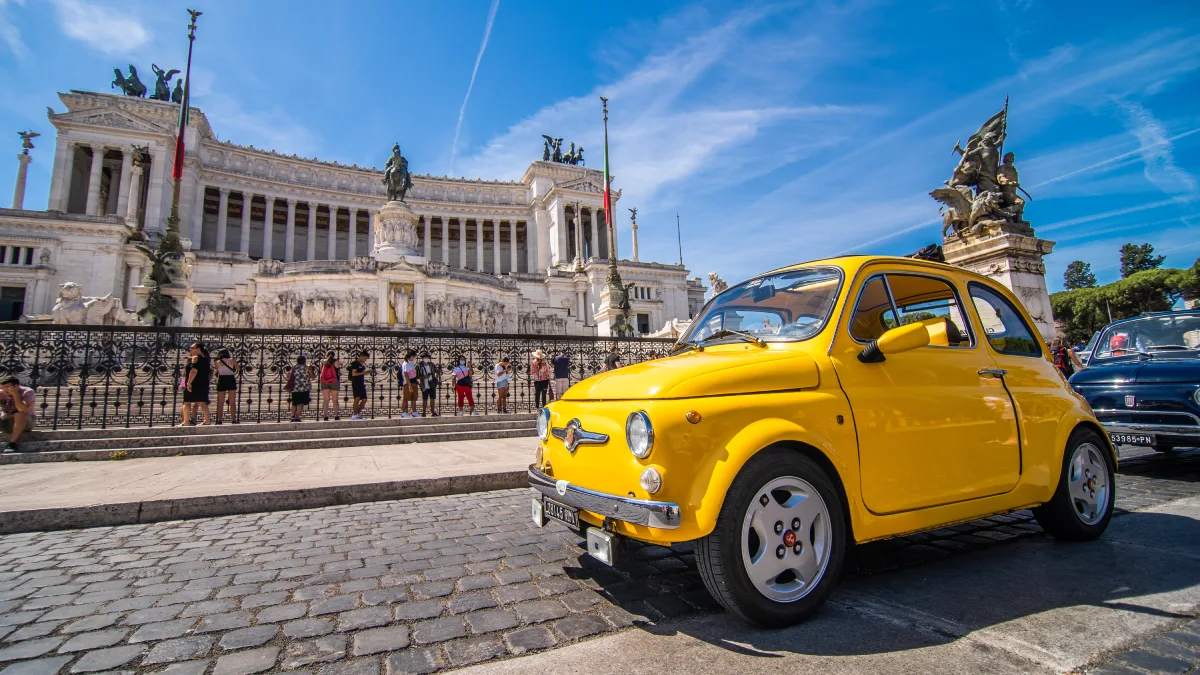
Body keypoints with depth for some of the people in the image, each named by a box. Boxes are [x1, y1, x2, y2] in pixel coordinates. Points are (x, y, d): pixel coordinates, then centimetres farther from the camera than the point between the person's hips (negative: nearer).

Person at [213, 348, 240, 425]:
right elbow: (239, 368, 12)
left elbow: (218, 372, 7)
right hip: (231, 380, -2)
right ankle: (233, 420, -7)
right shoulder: (232, 360, 3)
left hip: (221, 381, 2)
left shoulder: (217, 362, 8)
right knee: (232, 402, -1)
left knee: (220, 403, 8)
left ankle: (219, 420, 5)